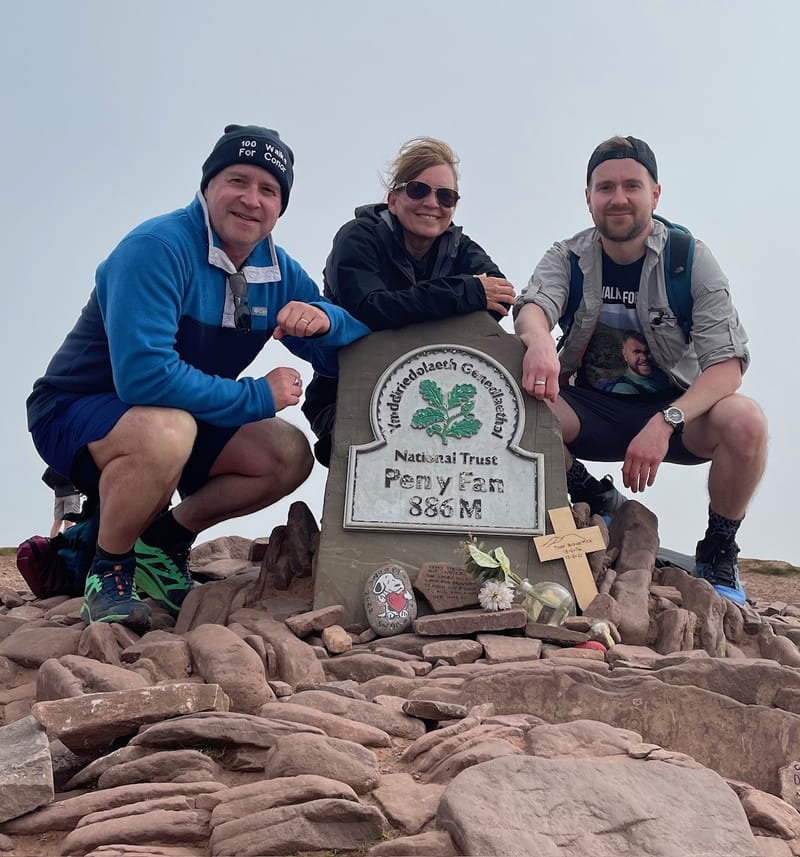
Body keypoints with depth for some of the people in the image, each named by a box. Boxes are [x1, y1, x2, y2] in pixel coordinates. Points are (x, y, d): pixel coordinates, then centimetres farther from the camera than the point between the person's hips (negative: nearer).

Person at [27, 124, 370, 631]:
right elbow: (142, 374, -36)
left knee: (290, 455, -7)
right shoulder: (158, 248, -25)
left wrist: (324, 319, -24)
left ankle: (165, 541, 11)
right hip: (75, 410, -7)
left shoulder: (279, 271, -2)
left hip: (177, 419, 7)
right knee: (166, 429, -38)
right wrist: (258, 397, -27)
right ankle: (110, 570, -11)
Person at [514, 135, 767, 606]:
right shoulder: (567, 258, -3)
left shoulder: (692, 259, -8)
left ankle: (718, 555, -5)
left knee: (746, 421, -32)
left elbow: (728, 363, -16)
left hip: (673, 410, -1)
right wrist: (540, 341, -52)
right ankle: (599, 504, 0)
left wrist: (664, 423, -33)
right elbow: (532, 307, -25)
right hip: (592, 413, 1)